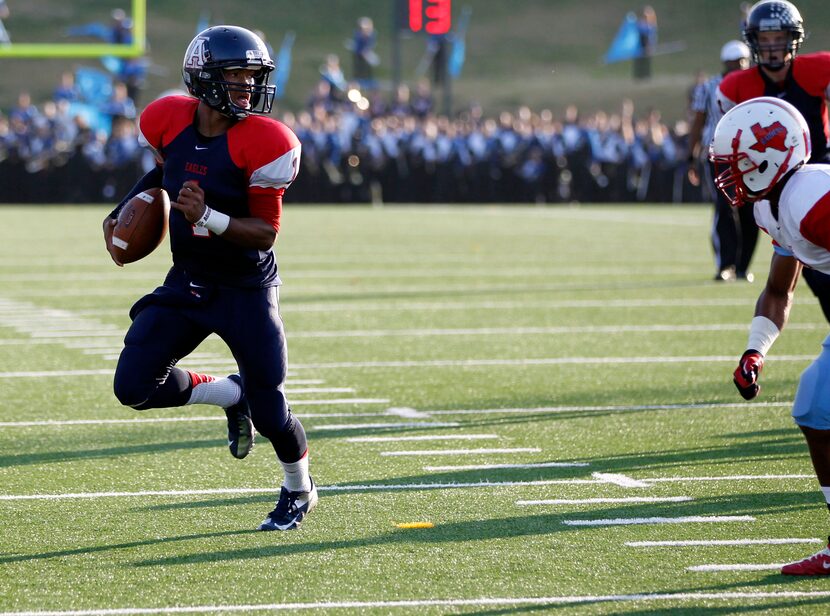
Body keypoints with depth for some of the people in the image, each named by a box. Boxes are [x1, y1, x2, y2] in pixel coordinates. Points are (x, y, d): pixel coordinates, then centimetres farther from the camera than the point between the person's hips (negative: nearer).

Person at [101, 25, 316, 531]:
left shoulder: (261, 143, -21)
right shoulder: (170, 122, -8)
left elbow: (267, 231, -19)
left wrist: (208, 217, -32)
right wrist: (126, 211, 9)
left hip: (247, 289, -4)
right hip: (187, 281, 4)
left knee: (268, 411, -2)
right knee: (135, 386, -8)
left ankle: (299, 491, 30)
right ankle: (230, 395, 19)